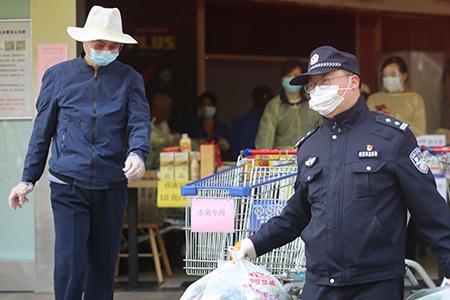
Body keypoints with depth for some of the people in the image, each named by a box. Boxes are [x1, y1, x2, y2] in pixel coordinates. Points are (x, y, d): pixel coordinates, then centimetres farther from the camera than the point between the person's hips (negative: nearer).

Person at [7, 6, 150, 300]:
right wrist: (28, 179, 8)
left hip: (112, 187, 2)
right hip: (69, 184, -1)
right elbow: (42, 130, 10)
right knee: (70, 261, -10)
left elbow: (140, 122, -5)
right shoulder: (58, 75, 6)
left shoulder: (130, 79, 6)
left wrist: (137, 153, -27)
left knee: (104, 264, 9)